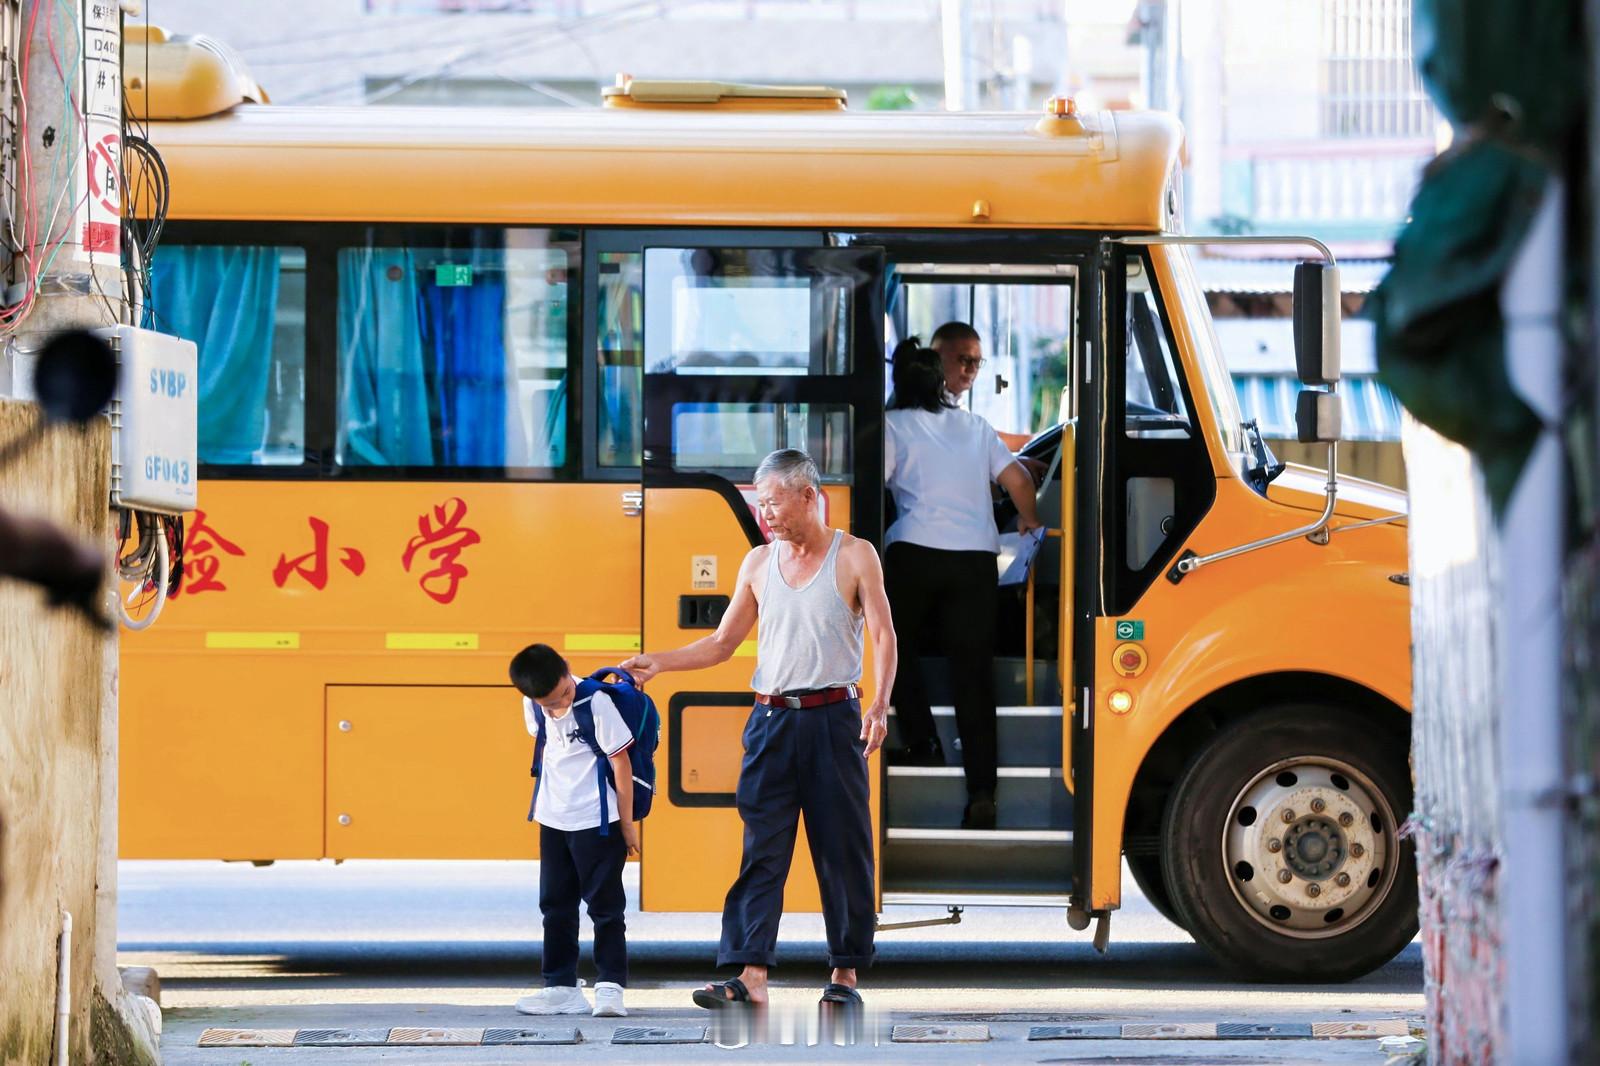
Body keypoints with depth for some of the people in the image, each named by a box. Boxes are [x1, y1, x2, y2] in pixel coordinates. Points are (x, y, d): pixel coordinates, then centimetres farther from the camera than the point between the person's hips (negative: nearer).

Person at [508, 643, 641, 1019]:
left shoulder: (597, 703, -19)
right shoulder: (534, 707, -3)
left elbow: (621, 761, -14)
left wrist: (627, 822, -10)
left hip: (597, 822, -6)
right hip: (554, 819, 6)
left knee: (605, 905, -3)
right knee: (555, 905, 10)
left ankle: (610, 987, -1)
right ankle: (561, 987, 17)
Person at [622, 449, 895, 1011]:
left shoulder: (855, 557, 1)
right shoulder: (758, 564, 13)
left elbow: (883, 635, -5)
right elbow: (722, 643, 17)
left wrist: (880, 704, -19)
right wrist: (657, 663, 6)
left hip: (833, 718, -3)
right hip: (771, 720, 3)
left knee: (843, 849, 1)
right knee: (762, 848, -5)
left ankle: (846, 973, 9)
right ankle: (751, 975, -12)